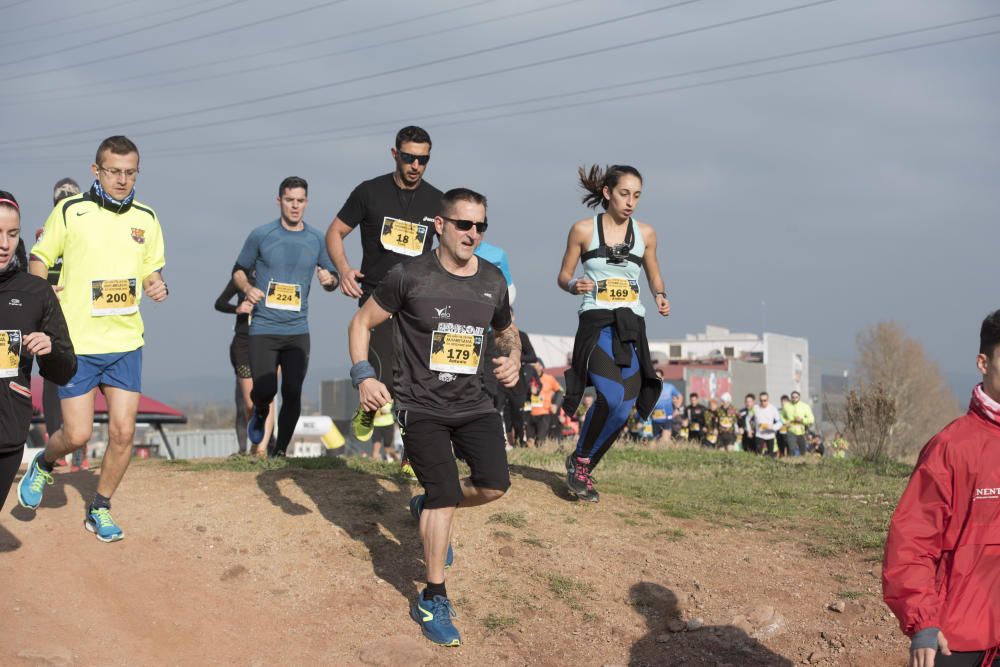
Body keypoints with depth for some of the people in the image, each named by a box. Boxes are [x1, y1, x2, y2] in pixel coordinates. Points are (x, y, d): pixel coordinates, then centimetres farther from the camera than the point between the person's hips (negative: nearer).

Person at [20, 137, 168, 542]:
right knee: (77, 435, -3)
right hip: (77, 343, -3)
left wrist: (157, 287, -5)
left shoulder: (146, 219, 7)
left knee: (123, 433, 0)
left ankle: (99, 510, 20)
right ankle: (43, 465, 32)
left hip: (126, 342, 3)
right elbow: (39, 259, 5)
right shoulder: (69, 212, -4)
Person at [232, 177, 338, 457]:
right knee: (264, 390, -13)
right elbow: (239, 270, 11)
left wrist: (329, 280, -9)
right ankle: (260, 412, 25)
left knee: (292, 393, -1)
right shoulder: (260, 235, 0)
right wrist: (247, 289, -11)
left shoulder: (317, 240, 6)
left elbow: (333, 280, 15)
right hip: (263, 328, -2)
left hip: (297, 330, 2)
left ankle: (279, 451, 16)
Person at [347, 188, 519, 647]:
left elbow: (507, 331, 20)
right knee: (445, 495, -10)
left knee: (494, 486, -5)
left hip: (474, 403, 5)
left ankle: (429, 507, 29)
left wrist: (513, 358, -3)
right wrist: (364, 375, -17)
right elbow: (362, 322, -4)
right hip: (421, 407, -5)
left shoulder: (492, 280, 2)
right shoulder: (410, 277, -12)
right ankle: (433, 601, 5)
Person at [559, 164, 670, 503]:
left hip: (632, 327, 4)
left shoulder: (645, 233, 8)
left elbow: (654, 275, 21)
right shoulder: (584, 229, 1)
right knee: (613, 396, -25)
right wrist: (575, 285, -15)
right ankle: (580, 460, -2)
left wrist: (660, 296, 0)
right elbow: (563, 275, 7)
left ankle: (583, 469, 19)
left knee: (622, 410, -2)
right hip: (596, 324, -4)